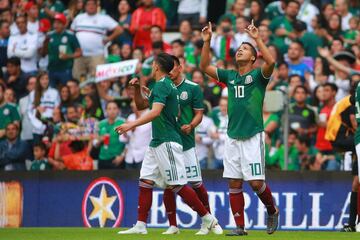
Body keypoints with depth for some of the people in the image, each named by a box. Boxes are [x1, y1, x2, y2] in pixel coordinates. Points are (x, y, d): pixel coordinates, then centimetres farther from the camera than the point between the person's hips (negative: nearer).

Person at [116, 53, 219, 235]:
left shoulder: (162, 85, -13)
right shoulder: (165, 85, 18)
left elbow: (155, 112, -26)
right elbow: (141, 105, 30)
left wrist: (133, 124, -32)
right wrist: (137, 89, 14)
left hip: (167, 142, -10)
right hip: (157, 143, 10)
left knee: (177, 185, -9)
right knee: (145, 181, 5)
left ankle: (207, 219, -3)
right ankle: (140, 226, 5)